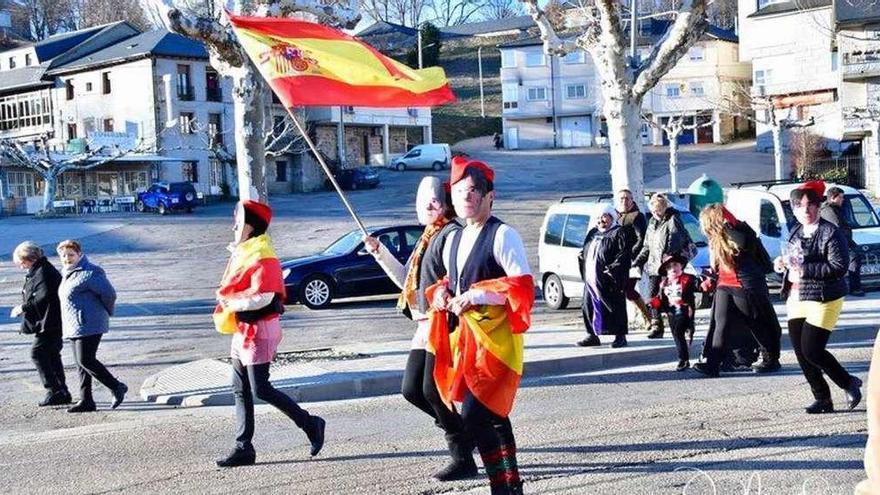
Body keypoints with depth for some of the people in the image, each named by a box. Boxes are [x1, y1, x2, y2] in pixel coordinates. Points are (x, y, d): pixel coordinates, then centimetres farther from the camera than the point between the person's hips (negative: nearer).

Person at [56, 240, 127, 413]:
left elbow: (109, 293, -16)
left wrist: (107, 312, -1)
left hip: (89, 325, -10)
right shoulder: (67, 274, 16)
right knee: (81, 363, 9)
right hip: (74, 327, 10)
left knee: (86, 361, -12)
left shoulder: (89, 273, -15)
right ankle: (86, 401, 13)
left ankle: (117, 387, 0)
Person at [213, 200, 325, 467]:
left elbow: (262, 297, -26)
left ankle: (310, 424, 7)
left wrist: (231, 304, -16)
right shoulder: (242, 253, 13)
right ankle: (244, 448, 14)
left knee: (260, 389, -7)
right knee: (240, 390, 9)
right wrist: (226, 299, 0)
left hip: (259, 329, -10)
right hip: (243, 330, 10)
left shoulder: (262, 257, -18)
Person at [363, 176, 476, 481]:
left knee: (433, 390, -7)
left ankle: (463, 458, 4)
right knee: (412, 389, 8)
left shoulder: (451, 234, -12)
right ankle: (465, 431, 21)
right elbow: (407, 279, 24)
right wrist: (378, 251, 18)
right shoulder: (428, 238, 19)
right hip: (426, 326, 10)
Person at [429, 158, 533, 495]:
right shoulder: (453, 240, 15)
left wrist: (475, 295, -19)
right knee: (492, 417, 14)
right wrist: (441, 293, 4)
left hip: (494, 338, -8)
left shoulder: (502, 235, -9)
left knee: (475, 416, -15)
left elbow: (523, 286, -15)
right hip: (463, 337, 8)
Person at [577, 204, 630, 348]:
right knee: (589, 307, 7)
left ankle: (620, 336, 6)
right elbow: (584, 252, 28)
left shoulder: (618, 233, -2)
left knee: (615, 308, -2)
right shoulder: (593, 233, 21)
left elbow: (624, 254, -11)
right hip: (590, 279, 7)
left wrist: (613, 269, -19)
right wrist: (582, 260, 8)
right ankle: (592, 335, 17)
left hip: (608, 281, -7)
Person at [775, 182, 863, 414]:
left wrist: (804, 269, -23)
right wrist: (783, 263, 3)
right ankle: (822, 398, 19)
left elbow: (839, 266, -19)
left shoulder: (830, 233, -11)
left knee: (812, 351, -11)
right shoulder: (796, 232, 12)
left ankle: (849, 383, 13)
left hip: (823, 301, -7)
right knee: (800, 352, 6)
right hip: (796, 300, 8)